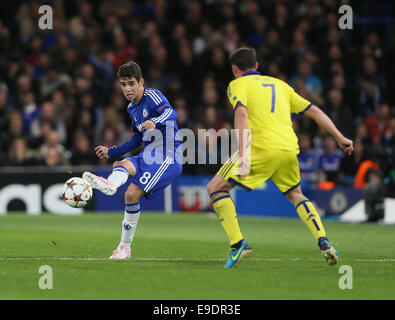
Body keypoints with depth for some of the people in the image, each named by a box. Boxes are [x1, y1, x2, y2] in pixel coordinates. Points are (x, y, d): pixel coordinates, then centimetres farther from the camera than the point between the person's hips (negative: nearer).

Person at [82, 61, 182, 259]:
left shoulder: (152, 96, -8)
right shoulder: (132, 108, 18)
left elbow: (171, 113, -28)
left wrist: (155, 122, -49)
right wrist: (111, 152, 30)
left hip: (167, 158, -7)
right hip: (147, 156, 7)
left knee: (132, 194, -22)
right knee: (120, 164, -27)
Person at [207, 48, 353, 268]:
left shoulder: (238, 84, 9)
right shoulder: (279, 85, 26)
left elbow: (241, 113, -12)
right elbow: (314, 111, 23)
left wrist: (243, 154, -20)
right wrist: (340, 137, 26)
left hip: (261, 148, -6)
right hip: (289, 148, 6)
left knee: (216, 188, 6)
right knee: (295, 195, 29)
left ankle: (238, 243, -7)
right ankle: (323, 241, 10)